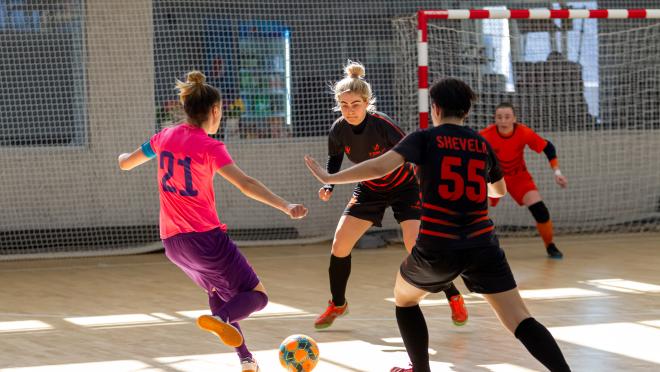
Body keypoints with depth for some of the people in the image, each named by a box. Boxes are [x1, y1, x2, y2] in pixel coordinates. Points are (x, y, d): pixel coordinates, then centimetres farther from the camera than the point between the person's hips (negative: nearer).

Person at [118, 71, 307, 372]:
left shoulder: (165, 137, 6)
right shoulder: (209, 147, -13)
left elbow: (126, 163, 23)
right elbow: (245, 184, -26)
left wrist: (123, 157, 47)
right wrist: (286, 207, -32)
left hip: (172, 242, 7)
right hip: (205, 238, -7)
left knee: (217, 290, 29)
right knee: (257, 296, -1)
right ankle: (220, 318, -33)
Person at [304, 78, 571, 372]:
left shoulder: (425, 139, 1)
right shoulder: (483, 144, 13)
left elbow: (380, 166, -15)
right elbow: (499, 190, 31)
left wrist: (329, 178, -6)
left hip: (437, 247, -2)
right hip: (482, 245, 2)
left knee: (404, 298, 28)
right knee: (520, 321, -2)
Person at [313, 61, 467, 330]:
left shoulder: (382, 125, -31)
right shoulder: (339, 130, -17)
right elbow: (334, 159, 5)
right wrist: (329, 185, -11)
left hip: (404, 187, -5)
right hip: (369, 189, 5)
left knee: (417, 246, -18)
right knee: (340, 244, -5)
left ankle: (454, 299, 2)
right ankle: (337, 305, 16)